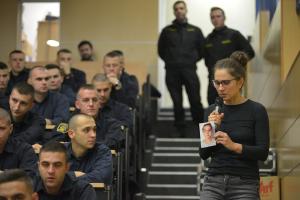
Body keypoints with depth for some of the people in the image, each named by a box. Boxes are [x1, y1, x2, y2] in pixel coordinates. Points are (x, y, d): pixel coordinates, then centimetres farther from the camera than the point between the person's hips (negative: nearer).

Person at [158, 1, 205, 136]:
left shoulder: (195, 31, 10)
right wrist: (170, 61, 9)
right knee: (177, 102, 4)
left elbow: (202, 50, 15)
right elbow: (161, 50, 17)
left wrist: (193, 61, 7)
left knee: (195, 101, -6)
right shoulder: (167, 31, 11)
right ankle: (180, 129, 11)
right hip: (172, 72, 1)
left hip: (190, 70, -1)